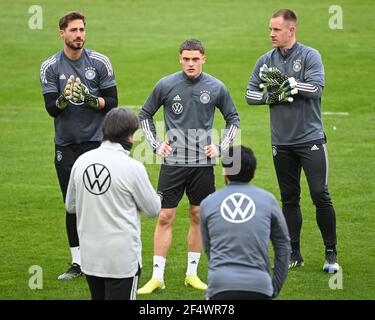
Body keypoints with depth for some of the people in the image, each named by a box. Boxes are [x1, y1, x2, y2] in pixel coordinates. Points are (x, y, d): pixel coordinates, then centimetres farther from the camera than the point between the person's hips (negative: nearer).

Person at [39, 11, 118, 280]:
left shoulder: (100, 62, -1)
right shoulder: (50, 67, 1)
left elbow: (112, 102, -2)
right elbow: (51, 109, -5)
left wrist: (90, 99, -20)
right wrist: (65, 98, -27)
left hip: (96, 141, -2)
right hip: (66, 144, 2)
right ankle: (77, 263, 14)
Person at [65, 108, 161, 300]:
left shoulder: (82, 161, 1)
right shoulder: (132, 167, -14)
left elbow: (70, 205, 11)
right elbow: (153, 209, -3)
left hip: (89, 254, 5)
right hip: (122, 257, -5)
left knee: (98, 297, 19)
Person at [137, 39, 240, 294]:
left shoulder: (216, 88, 0)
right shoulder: (166, 85, -2)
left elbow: (233, 119, 14)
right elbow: (145, 115, 11)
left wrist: (220, 147, 4)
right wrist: (156, 144, 2)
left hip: (203, 163, 1)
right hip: (173, 162, -1)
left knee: (198, 216, 7)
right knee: (165, 217, -3)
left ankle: (192, 273, 19)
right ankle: (157, 276, 2)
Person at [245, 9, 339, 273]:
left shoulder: (310, 56, -5)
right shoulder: (266, 61, 8)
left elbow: (316, 87, -17)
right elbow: (250, 94, 7)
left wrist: (286, 82, -19)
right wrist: (273, 97, -9)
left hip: (311, 139, -4)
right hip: (282, 142, 4)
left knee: (321, 196, -7)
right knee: (289, 199, 9)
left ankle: (331, 253, 0)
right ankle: (294, 254, 16)